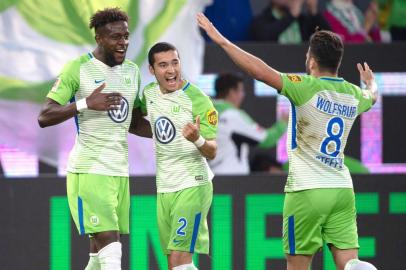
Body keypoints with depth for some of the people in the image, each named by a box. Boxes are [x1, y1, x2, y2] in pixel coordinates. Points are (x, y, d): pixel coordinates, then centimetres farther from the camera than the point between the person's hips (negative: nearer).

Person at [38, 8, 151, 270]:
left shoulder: (132, 71, 13)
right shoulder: (78, 68, -7)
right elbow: (44, 118, -11)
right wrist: (86, 104, -23)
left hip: (120, 170, 7)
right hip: (89, 168, -7)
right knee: (109, 241, -18)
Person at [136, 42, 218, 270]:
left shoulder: (197, 99, -15)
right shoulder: (149, 93, 5)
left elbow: (212, 153, -18)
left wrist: (197, 140, -39)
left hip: (192, 185, -7)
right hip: (164, 188, 7)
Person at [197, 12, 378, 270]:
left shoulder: (307, 87, -11)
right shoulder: (353, 94, 8)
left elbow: (261, 71, -21)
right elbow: (372, 96, 34)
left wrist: (221, 40, -15)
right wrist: (371, 82, 58)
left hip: (307, 191, -5)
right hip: (342, 190, 5)